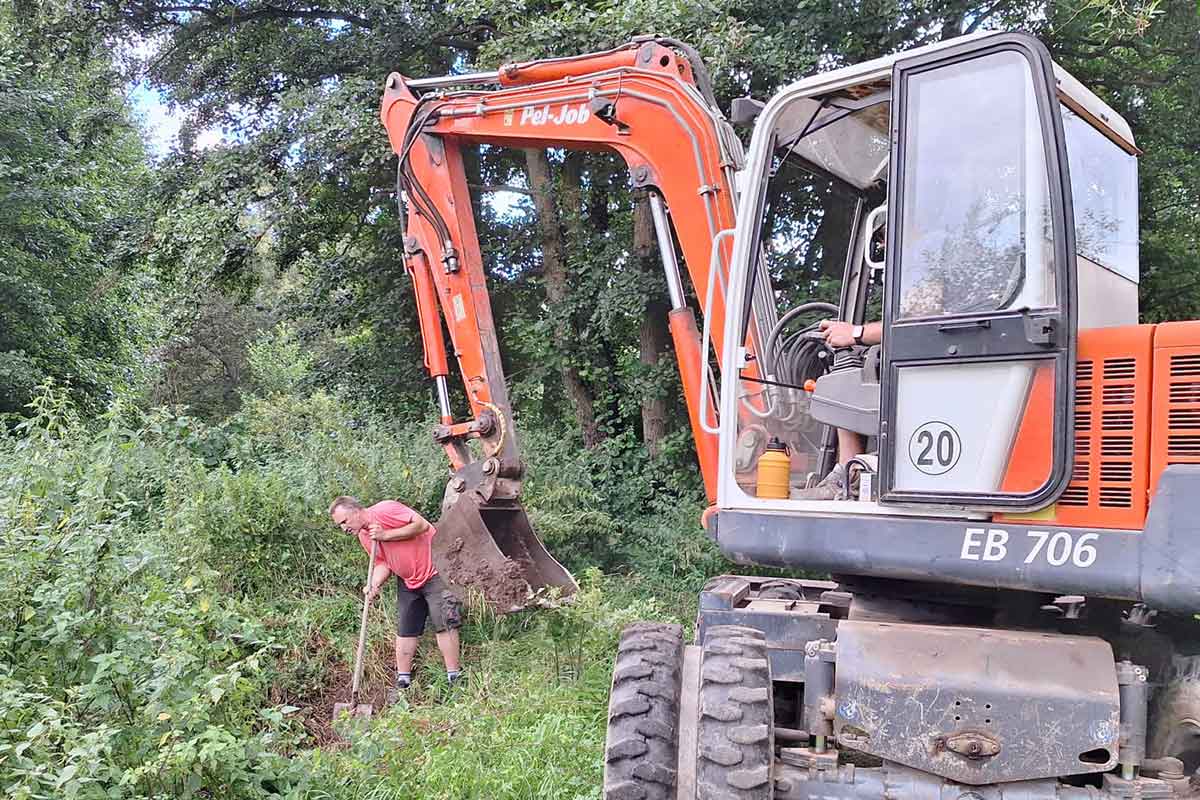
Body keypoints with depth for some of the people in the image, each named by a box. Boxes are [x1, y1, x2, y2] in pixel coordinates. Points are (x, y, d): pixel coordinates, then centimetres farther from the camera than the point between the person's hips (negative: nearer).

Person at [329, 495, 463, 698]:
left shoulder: (385, 510, -20)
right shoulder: (363, 536, 6)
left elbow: (422, 525, -25)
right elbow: (383, 563, 8)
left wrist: (385, 535, -25)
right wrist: (374, 584, -12)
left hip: (435, 572, -9)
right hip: (407, 580, 9)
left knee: (445, 624, -10)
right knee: (405, 629, 9)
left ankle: (454, 678, -4)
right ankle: (403, 681, 18)